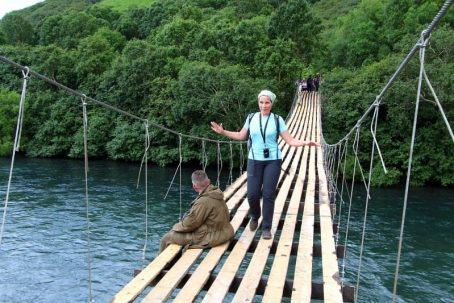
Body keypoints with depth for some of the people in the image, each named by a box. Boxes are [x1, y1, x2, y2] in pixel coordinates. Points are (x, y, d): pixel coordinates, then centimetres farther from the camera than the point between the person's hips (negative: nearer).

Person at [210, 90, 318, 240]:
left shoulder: (277, 120, -2)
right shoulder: (251, 118, 3)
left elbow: (290, 140, -3)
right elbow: (241, 135, 14)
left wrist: (305, 143, -18)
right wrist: (223, 132, 7)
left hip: (273, 161, -1)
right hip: (255, 160, 1)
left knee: (268, 194, 0)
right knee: (252, 194, -2)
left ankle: (266, 228, 15)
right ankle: (255, 216, 32)